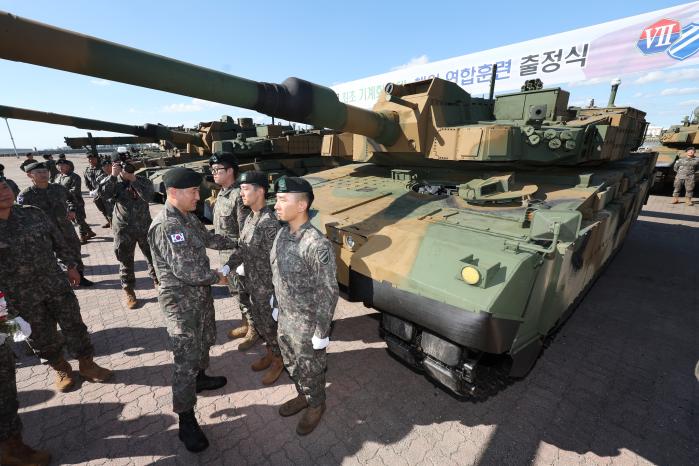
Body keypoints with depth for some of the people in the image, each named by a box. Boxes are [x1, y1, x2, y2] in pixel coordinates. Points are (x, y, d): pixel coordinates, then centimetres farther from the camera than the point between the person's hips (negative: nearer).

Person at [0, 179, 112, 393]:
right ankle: (61, 369, 36)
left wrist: (71, 265, 9)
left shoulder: (33, 213, -2)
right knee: (41, 336, 13)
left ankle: (87, 364, 27)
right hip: (22, 298, -1)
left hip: (56, 284, 2)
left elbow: (58, 240, 8)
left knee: (74, 326, 9)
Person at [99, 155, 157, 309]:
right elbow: (103, 193, -22)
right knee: (126, 261, 7)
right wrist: (113, 175, -25)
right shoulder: (115, 182, -3)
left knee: (152, 256, 11)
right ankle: (129, 292, 22)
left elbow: (147, 197, -20)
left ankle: (157, 281, 32)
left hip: (144, 227, 0)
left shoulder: (143, 181, -2)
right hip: (123, 229, 0)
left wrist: (133, 180, -23)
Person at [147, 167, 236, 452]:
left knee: (206, 340, 26)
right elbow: (185, 269, -29)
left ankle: (200, 378, 51)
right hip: (181, 300, -9)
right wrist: (218, 278, -14)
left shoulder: (188, 217, 3)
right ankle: (186, 421, 18)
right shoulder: (165, 225, -26)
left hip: (201, 292, 9)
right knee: (186, 359, 1)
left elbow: (209, 238, 19)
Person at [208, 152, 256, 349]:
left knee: (244, 293, 5)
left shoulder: (239, 196, -21)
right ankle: (245, 323, 38)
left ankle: (253, 329, 23)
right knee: (237, 292, 20)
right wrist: (219, 248, 18)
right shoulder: (221, 194, 7)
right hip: (224, 253, 9)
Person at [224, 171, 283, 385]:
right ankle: (271, 352, 46)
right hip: (253, 283, 9)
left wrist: (275, 292, -19)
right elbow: (241, 248, 10)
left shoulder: (270, 223, -25)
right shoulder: (250, 217, 3)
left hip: (268, 285, -9)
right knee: (257, 321, 23)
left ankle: (279, 361, 35)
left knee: (270, 324, 10)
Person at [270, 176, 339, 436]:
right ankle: (303, 396, 55)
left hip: (307, 324, -7)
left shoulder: (317, 245, -29)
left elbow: (328, 293, -23)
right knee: (292, 364, 28)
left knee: (310, 370, 18)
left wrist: (321, 333, -16)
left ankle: (316, 406, 47)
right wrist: (277, 306, 17)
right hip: (285, 318, 8)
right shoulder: (282, 233, -4)